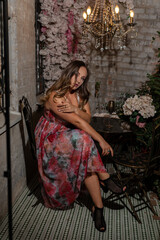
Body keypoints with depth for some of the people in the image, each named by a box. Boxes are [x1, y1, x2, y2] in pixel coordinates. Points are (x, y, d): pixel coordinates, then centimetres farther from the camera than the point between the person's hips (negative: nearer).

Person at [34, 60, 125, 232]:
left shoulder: (80, 94, 4)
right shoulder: (55, 96, -22)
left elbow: (87, 118, -5)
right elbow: (78, 122, -28)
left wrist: (75, 109, -26)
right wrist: (102, 141, -30)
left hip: (70, 137, 6)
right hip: (51, 138, -6)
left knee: (87, 160, -26)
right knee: (84, 139, -35)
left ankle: (97, 208, -19)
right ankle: (105, 179, -20)